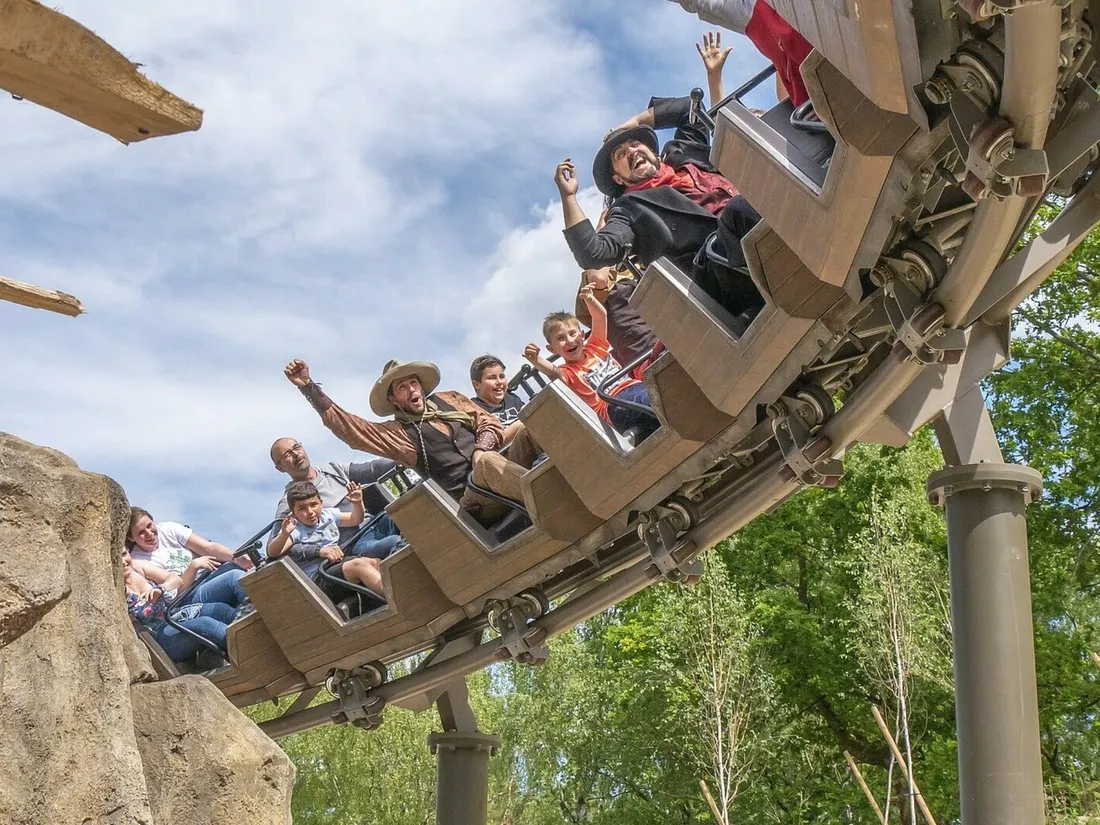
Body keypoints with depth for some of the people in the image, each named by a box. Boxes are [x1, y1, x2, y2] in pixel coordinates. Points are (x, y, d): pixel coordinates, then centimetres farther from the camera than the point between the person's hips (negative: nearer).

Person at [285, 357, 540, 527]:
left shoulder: (449, 400, 26)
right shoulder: (397, 432, 16)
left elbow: (491, 423, 18)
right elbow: (342, 423, 9)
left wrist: (481, 450, -4)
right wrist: (308, 386, 4)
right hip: (473, 500, -3)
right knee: (488, 462, -39)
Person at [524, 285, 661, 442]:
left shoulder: (594, 347, 26)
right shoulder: (567, 372, 8)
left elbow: (600, 317, 20)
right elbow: (553, 372, -16)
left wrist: (590, 299, -1)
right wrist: (536, 361, -38)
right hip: (615, 404, -7)